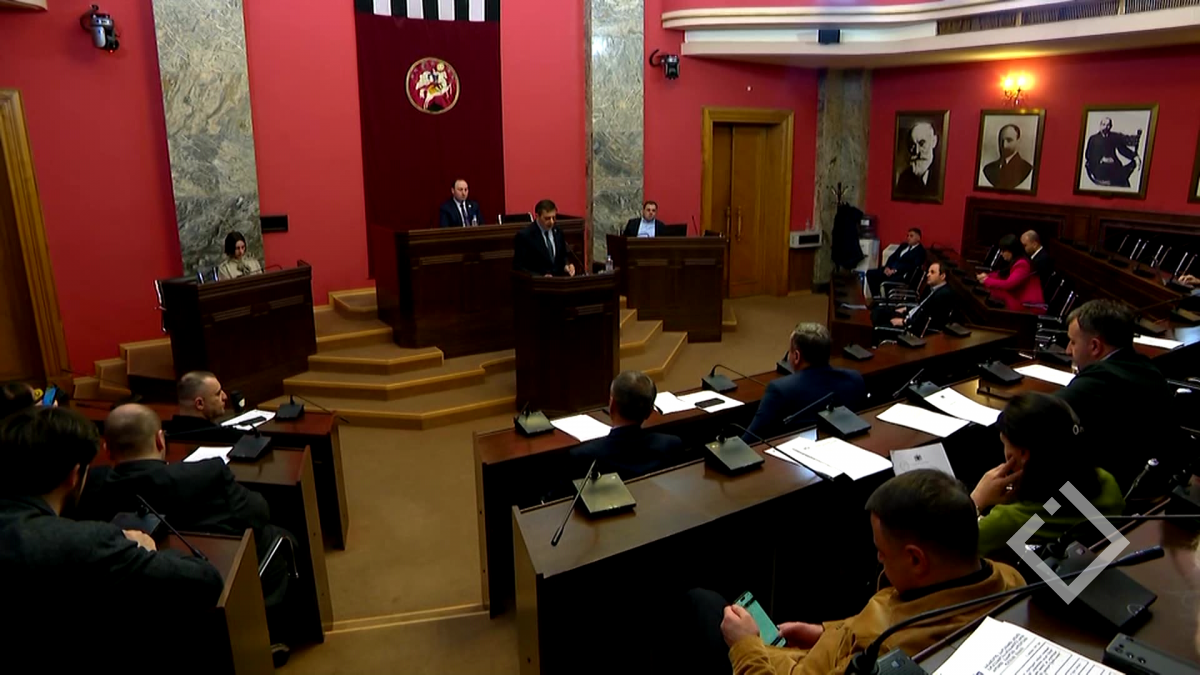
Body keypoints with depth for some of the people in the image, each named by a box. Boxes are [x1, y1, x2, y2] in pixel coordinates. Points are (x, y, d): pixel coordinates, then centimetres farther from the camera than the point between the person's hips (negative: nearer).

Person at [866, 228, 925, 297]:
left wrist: (895, 271, -20)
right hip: (890, 269, 8)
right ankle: (876, 296, -5)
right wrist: (887, 267, -4)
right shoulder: (903, 245, 23)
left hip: (902, 274, -8)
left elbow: (912, 266, -13)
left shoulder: (920, 251, 0)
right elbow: (892, 257, 17)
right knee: (870, 273, -9)